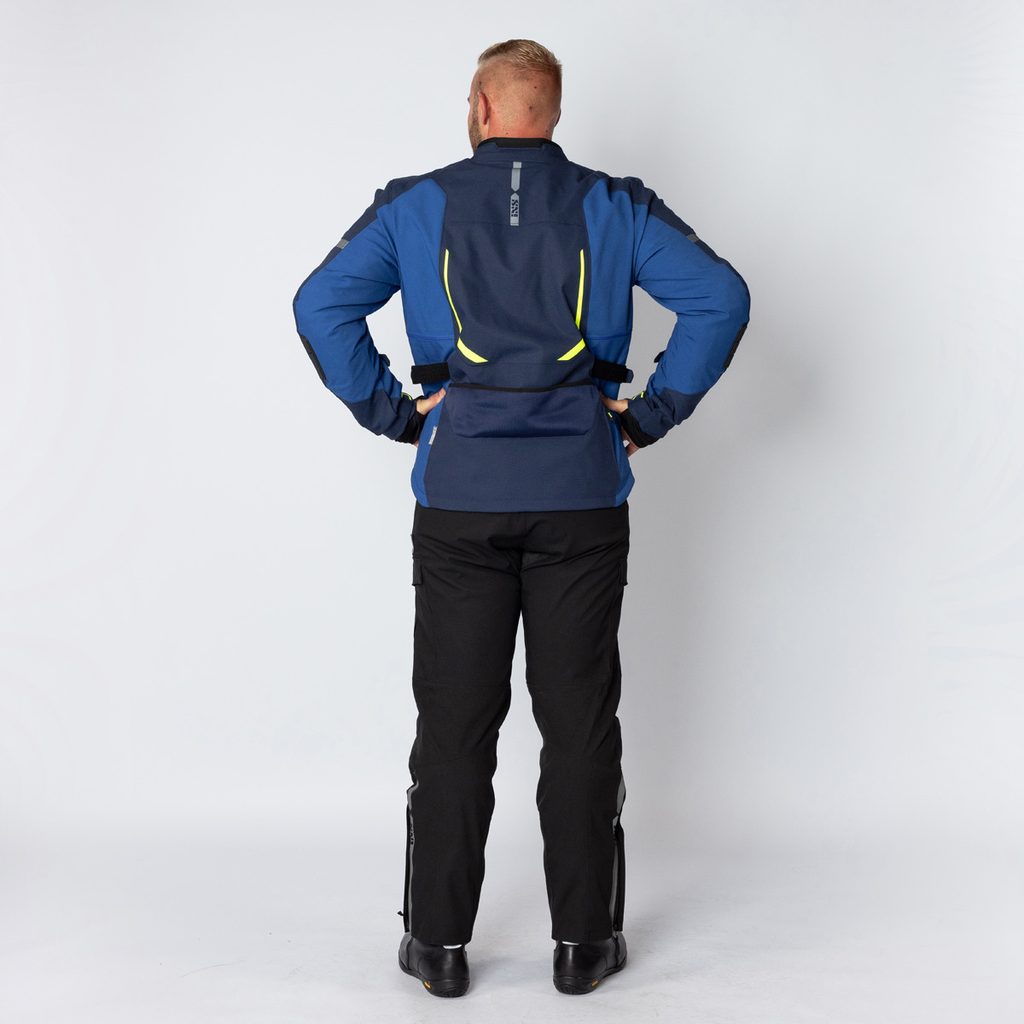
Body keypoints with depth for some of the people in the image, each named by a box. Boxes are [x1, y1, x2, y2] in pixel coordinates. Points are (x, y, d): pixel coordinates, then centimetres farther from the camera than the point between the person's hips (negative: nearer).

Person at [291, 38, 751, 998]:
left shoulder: (416, 204, 5)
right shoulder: (613, 206, 5)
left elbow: (322, 304, -4)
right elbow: (720, 296, -4)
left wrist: (391, 412, 2)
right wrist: (653, 412, 0)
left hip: (459, 494, 0)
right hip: (581, 493, 0)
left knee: (454, 722, 7)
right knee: (579, 720, 7)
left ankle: (438, 941, 14)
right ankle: (584, 940, 14)